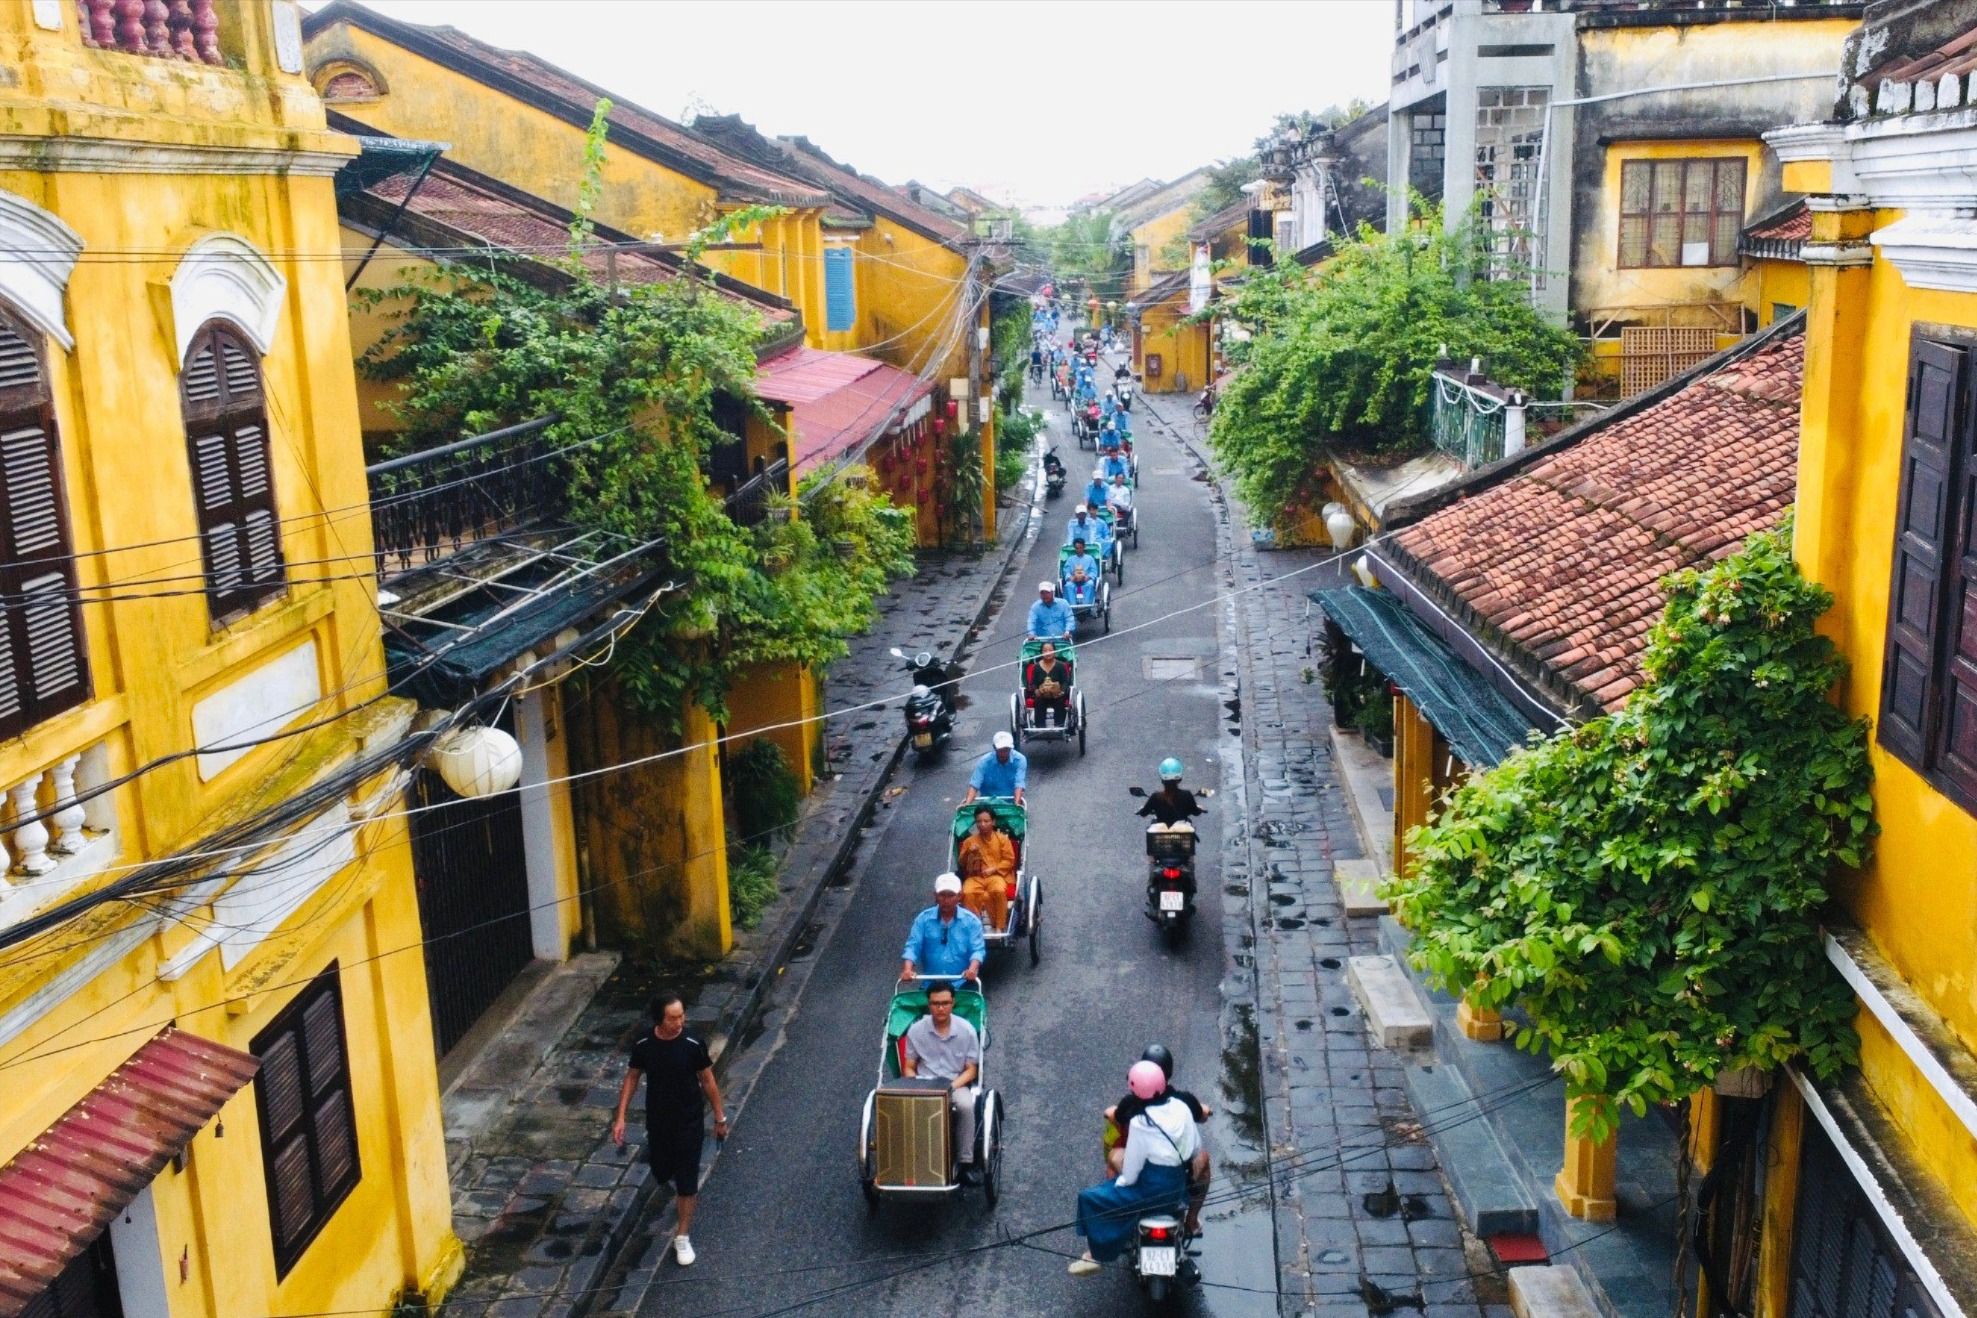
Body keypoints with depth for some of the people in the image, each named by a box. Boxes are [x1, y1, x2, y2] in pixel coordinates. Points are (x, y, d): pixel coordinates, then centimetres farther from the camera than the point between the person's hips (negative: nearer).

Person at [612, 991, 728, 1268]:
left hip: (689, 1123, -2)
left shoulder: (693, 1045, -20)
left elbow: (707, 1081, -7)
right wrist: (620, 1116, -4)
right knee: (661, 1172, 21)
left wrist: (720, 1117, 0)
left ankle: (683, 1237, 20)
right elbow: (632, 1078, -1)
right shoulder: (643, 1045, -16)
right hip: (657, 1122, 2)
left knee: (687, 1180, 2)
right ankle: (681, 1186, 58)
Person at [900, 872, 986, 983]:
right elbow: (912, 946, 0)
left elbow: (977, 949, -4)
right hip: (931, 981, 1)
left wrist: (973, 969, -24)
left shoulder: (971, 920, 3)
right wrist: (907, 969, -19)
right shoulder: (923, 919, 6)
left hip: (961, 980, -1)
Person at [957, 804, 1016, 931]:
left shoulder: (1002, 839, 5)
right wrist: (968, 853, -11)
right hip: (975, 876, 1)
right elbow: (962, 863, 10)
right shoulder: (969, 841, 9)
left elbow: (1009, 860, 3)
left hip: (996, 875, -1)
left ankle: (999, 926, -22)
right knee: (967, 893, -33)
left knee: (998, 891, -37)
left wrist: (994, 869, -11)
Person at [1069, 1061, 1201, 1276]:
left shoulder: (1140, 1123, -23)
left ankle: (1094, 1255, 4)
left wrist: (1122, 1181, 3)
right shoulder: (1181, 1108, -6)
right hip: (1180, 1187, 7)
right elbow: (1196, 1147, 6)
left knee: (1090, 1198, 2)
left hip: (1152, 1192, -7)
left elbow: (1130, 1171, -16)